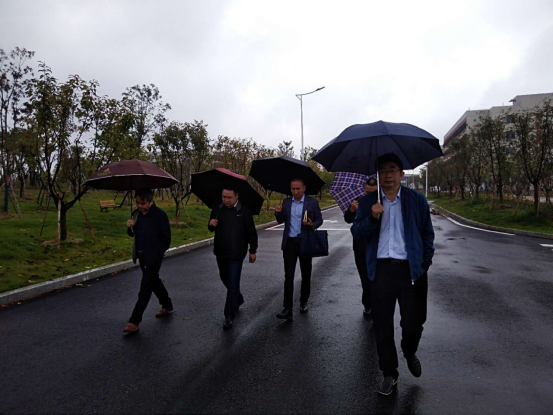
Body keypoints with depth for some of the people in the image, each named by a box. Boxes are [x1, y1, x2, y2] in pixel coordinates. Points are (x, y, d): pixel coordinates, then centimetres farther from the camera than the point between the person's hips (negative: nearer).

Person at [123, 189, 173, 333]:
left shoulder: (160, 215, -15)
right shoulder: (137, 213, 5)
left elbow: (166, 239, -11)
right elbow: (133, 234, 14)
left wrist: (157, 254, -14)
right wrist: (129, 227, -7)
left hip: (153, 257, -8)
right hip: (141, 256, 8)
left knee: (145, 288, -4)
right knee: (154, 281, 20)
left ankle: (134, 321, 1)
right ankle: (167, 306, 39)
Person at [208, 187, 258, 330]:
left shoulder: (244, 211, -9)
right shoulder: (218, 209, 3)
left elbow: (251, 232, -5)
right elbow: (211, 229, 14)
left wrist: (253, 251, -3)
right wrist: (211, 224, -10)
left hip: (236, 254, -6)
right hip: (220, 252, 6)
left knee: (233, 284, -6)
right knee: (224, 278, 21)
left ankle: (229, 316, 5)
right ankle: (238, 299, 46)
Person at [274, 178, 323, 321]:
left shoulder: (312, 202, -3)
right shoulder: (286, 201, 6)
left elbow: (319, 220, 0)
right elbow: (281, 220, 10)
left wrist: (312, 225, -21)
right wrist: (278, 213, -12)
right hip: (289, 243, 1)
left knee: (305, 274, 13)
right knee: (288, 275, -5)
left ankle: (304, 301, 33)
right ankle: (288, 310, -5)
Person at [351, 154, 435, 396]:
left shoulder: (417, 200, 4)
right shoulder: (367, 202, 7)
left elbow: (427, 234, 9)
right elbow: (356, 232, 2)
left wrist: (424, 265, 3)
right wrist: (372, 217, -16)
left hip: (410, 269, -1)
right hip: (381, 269, 1)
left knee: (413, 324, 5)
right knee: (383, 326, 8)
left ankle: (410, 354, 40)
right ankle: (389, 373, 28)